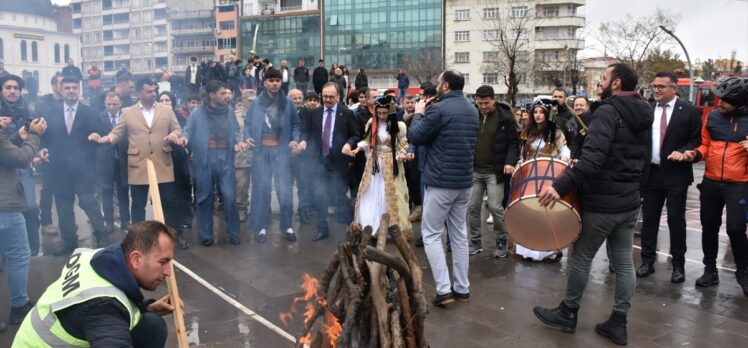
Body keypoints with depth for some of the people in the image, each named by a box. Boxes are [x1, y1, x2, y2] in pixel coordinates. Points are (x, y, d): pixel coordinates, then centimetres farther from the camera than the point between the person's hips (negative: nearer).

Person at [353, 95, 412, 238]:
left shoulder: (399, 126, -9)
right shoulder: (371, 123, 0)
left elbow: (402, 146, -2)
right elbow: (367, 141, 8)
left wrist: (402, 155, -21)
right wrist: (360, 147, -10)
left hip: (391, 166, -3)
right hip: (374, 164, 3)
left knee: (390, 198, 1)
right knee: (370, 197, 7)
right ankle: (371, 229, 20)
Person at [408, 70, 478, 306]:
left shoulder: (439, 109, -15)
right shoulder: (473, 111, 10)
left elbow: (415, 137, -10)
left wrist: (418, 114, 7)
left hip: (441, 182, -7)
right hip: (465, 181, 7)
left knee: (431, 234, 2)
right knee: (459, 234, 14)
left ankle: (444, 289, -4)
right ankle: (462, 288, 18)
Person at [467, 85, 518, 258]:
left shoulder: (505, 117, -6)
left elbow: (513, 142, -2)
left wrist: (510, 162, -17)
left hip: (494, 171, -4)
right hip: (474, 170, 4)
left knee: (495, 207, -6)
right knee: (473, 207, 6)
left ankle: (501, 242, 12)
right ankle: (475, 241, 20)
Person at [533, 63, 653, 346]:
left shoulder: (607, 111, -17)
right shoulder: (643, 116, 11)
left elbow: (593, 157, -31)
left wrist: (561, 186, -33)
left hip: (602, 203, -8)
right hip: (630, 201, 8)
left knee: (581, 257, 8)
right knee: (624, 262, 10)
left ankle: (568, 314, 23)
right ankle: (618, 324, 19)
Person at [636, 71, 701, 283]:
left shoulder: (689, 111, -3)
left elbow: (697, 140, -1)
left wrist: (681, 152, -17)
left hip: (676, 174, -3)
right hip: (651, 173, 3)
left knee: (676, 219, 4)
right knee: (649, 218, 9)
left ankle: (678, 264, 18)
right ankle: (648, 260, 21)